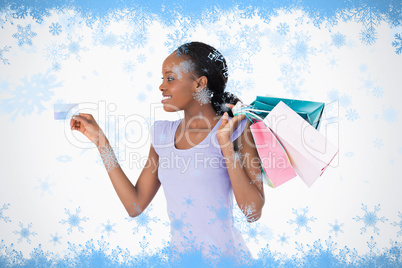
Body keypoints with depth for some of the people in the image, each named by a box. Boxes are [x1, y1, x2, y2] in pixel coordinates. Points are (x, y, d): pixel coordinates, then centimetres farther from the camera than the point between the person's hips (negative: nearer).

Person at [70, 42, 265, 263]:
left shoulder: (234, 128, -7)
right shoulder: (163, 133, 7)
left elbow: (254, 213, -11)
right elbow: (135, 205, 6)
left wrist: (227, 146, -17)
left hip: (225, 255, -3)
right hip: (178, 252, 4)